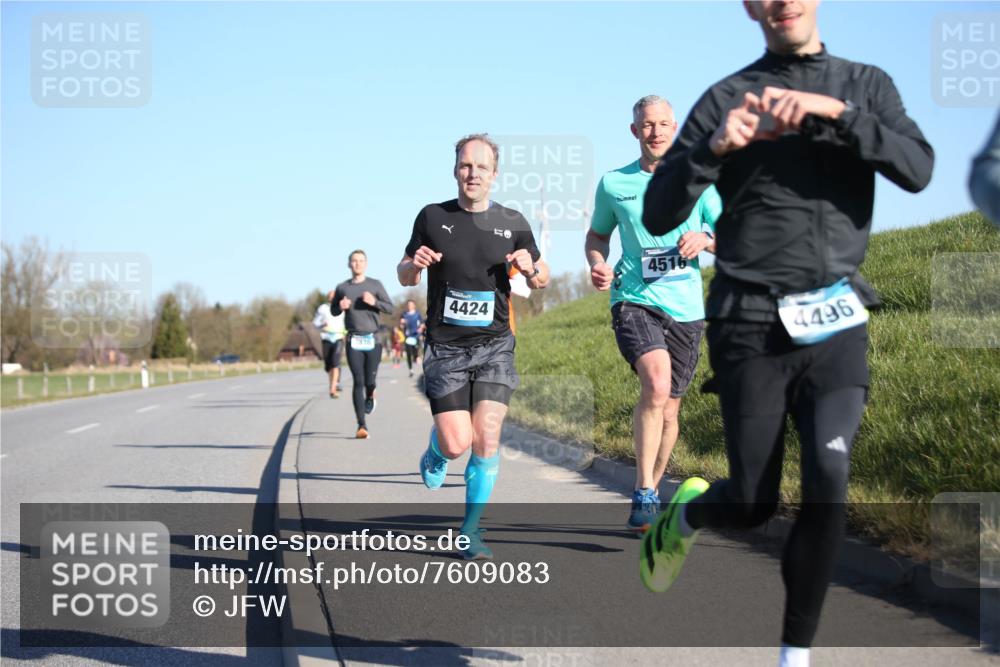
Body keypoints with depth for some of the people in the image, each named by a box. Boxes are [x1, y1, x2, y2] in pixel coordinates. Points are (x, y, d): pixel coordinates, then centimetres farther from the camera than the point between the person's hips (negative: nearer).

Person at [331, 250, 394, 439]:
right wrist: (341, 307, -3)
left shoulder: (375, 285, 6)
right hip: (353, 340, 0)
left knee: (369, 381, -1)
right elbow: (333, 310, 20)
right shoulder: (342, 288, 9)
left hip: (372, 339, 0)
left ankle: (370, 396, 38)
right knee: (358, 382, -8)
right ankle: (362, 425, -7)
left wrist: (374, 302, -14)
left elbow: (389, 307, 4)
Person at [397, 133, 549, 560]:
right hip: (444, 347, 0)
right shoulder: (432, 217, 4)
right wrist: (415, 264, -10)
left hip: (494, 344, 1)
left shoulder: (512, 222, 5)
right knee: (456, 443, -9)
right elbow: (404, 276, 14)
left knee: (486, 438, -12)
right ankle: (435, 453, 29)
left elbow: (542, 280, 15)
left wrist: (530, 269, -9)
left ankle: (471, 530, 3)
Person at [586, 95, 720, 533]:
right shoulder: (613, 184, 6)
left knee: (668, 408, 10)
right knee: (656, 383, -28)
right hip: (634, 301, -2)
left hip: (686, 308, 2)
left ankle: (652, 493, 32)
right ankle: (643, 496, -20)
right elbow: (597, 235, 20)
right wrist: (597, 266, -1)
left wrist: (705, 239, -15)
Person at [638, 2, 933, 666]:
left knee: (830, 480, -17)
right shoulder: (727, 98, 4)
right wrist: (714, 146, -17)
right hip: (752, 323, -1)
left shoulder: (866, 86, 10)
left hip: (836, 322, 1)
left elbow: (918, 170, -8)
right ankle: (686, 513, 39)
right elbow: (658, 216, 0)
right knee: (754, 503, 3)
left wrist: (836, 110, -20)